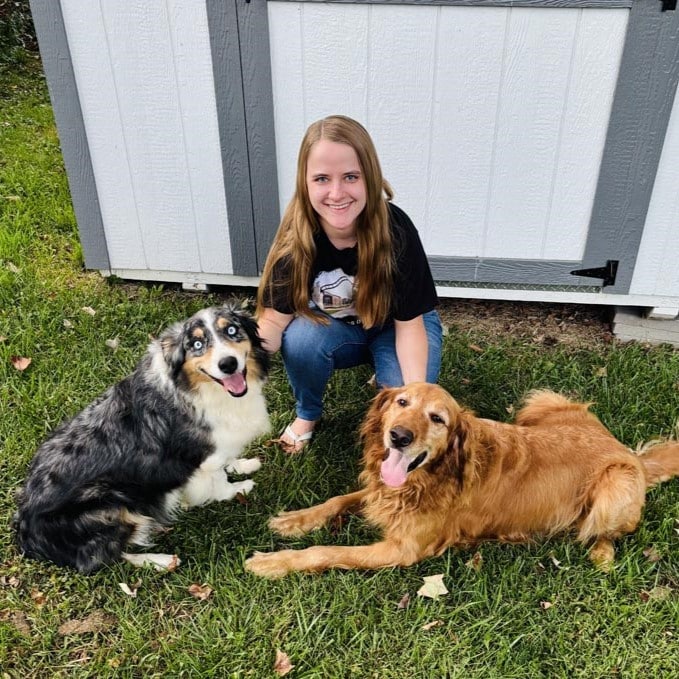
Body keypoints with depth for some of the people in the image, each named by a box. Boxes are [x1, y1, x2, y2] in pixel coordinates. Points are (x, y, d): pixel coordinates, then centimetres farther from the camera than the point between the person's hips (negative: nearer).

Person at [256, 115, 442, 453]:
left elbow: (409, 322, -23)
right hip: (335, 326, 2)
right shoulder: (296, 235, -26)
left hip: (394, 325, -1)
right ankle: (308, 414, 1)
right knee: (301, 339, -31)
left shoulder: (395, 229, -31)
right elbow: (275, 318, -24)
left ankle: (383, 374, 11)